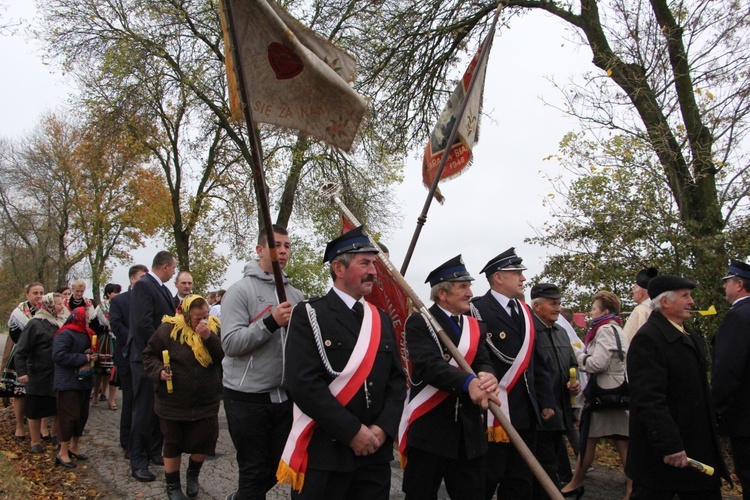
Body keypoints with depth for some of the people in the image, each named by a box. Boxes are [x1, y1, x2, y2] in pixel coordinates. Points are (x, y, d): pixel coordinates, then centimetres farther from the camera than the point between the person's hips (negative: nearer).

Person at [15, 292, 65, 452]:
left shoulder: (60, 323, 7)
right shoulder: (34, 324, -12)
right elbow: (21, 351, -14)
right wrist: (22, 372, -20)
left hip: (58, 375, 6)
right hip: (39, 377, -6)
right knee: (36, 409, 6)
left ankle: (56, 434, 33)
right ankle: (35, 442, 19)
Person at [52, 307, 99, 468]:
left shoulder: (85, 334, 15)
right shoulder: (65, 334, -14)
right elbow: (58, 355, -24)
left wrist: (91, 356, 3)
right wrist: (84, 359, -20)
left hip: (84, 381, 9)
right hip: (69, 383, -9)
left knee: (82, 415, 13)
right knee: (70, 416, -6)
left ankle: (74, 447, 26)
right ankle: (63, 452, 4)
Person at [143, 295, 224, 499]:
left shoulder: (213, 328, -2)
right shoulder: (168, 330, -10)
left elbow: (224, 357, -11)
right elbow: (149, 355, -1)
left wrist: (209, 337, -24)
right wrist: (159, 371, -19)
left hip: (206, 402, 2)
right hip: (174, 402, -2)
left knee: (204, 441, 6)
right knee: (173, 444, 10)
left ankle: (193, 475, 36)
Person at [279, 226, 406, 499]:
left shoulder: (381, 319, 12)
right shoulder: (309, 315, -6)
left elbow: (397, 380, 8)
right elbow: (303, 382, -17)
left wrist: (382, 429, -8)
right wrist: (353, 431, -17)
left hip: (375, 451, 5)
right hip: (323, 452, -5)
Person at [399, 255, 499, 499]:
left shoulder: (475, 326, 13)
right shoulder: (419, 323, -7)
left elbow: (483, 363, -1)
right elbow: (430, 365, -22)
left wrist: (488, 377, -26)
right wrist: (469, 382, -39)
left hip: (469, 431, 6)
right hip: (429, 429, -5)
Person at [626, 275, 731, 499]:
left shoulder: (690, 338, 14)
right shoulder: (648, 339, -18)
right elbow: (649, 399, -24)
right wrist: (670, 445, -27)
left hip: (699, 448, 9)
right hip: (661, 455, -9)